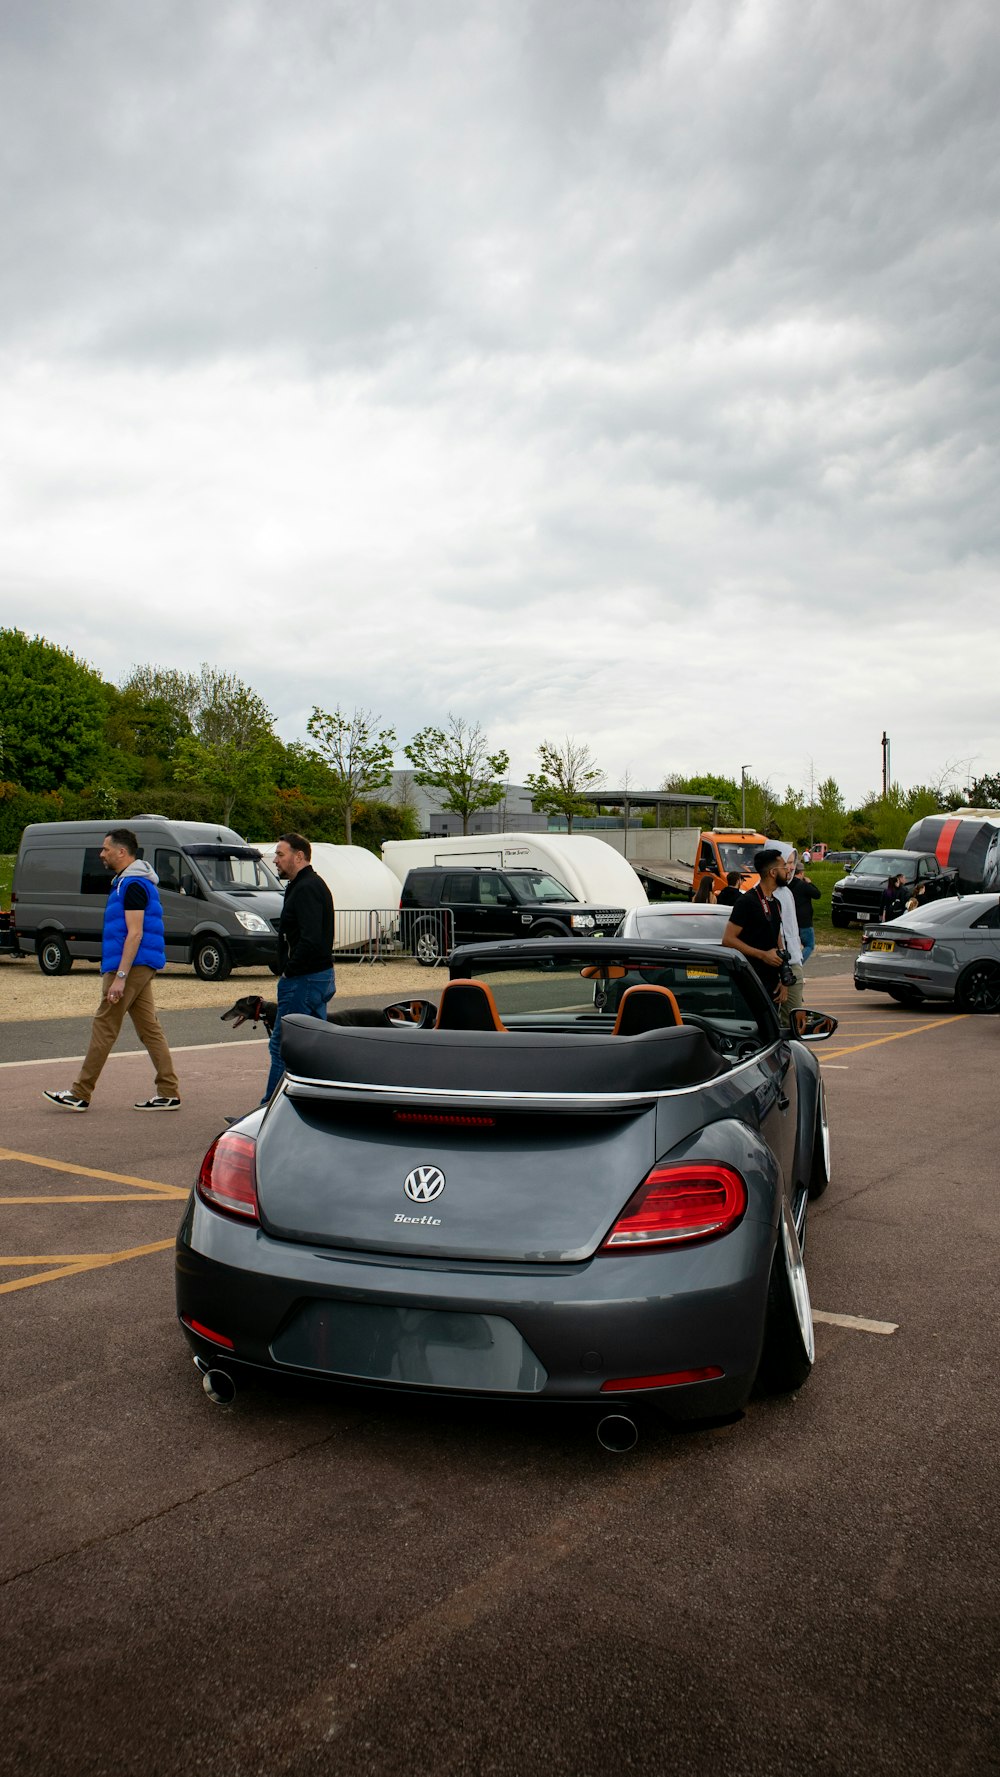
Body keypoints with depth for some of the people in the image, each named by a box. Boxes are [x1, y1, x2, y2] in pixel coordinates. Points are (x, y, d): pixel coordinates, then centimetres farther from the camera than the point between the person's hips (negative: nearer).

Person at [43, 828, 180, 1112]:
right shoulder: (129, 882, 19)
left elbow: (134, 933, -21)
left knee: (105, 1028, -4)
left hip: (131, 966, -10)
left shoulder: (132, 884, -14)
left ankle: (80, 1095, 3)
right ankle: (169, 1093, 8)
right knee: (149, 1029, 8)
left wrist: (120, 976, -24)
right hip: (142, 968, 10)